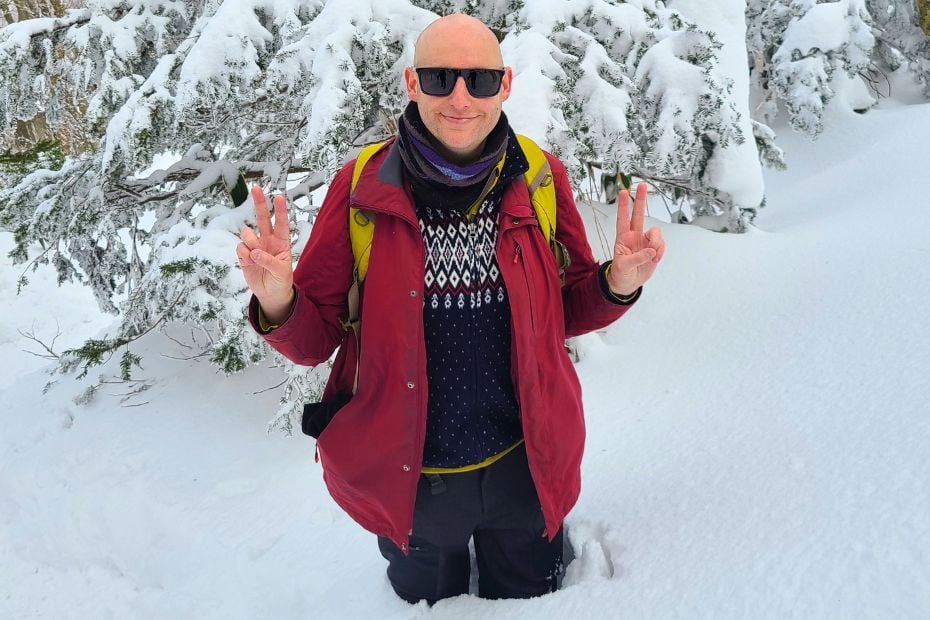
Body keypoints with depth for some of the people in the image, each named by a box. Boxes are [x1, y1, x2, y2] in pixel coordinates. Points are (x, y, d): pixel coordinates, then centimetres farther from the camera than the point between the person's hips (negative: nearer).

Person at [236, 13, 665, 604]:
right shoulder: (361, 186, -15)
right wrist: (277, 302, -31)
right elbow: (315, 339, -9)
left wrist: (618, 284, -19)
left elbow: (569, 311, 2)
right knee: (427, 604, 30)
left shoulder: (541, 180, -10)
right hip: (407, 479, 0)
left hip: (526, 468, 1)